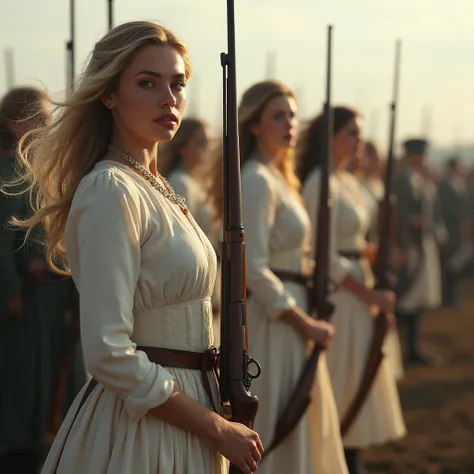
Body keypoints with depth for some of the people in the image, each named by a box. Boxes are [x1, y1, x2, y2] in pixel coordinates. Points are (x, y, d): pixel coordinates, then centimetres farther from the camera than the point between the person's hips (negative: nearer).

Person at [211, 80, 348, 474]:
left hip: (288, 312, 10)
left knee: (297, 429, 17)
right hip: (271, 321, -10)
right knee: (275, 436, -1)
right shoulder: (257, 181, -17)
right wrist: (305, 322, -18)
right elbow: (254, 270, -23)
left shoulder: (276, 177, 14)